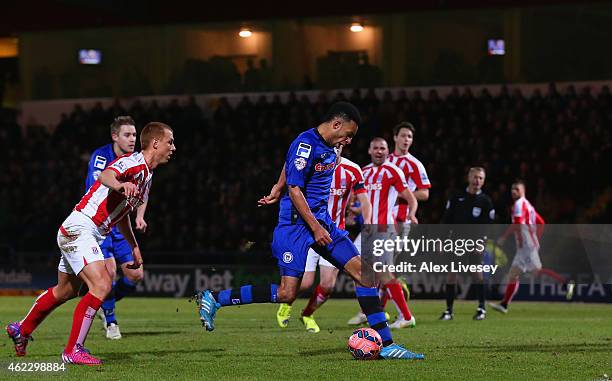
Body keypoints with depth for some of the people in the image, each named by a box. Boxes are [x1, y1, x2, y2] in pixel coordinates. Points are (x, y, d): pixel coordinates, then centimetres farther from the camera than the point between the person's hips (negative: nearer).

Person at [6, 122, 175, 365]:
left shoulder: (146, 175, 15)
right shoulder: (133, 162, -17)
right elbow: (105, 175, -40)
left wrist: (134, 246, 29)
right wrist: (120, 185, -62)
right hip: (79, 229, -11)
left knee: (66, 291, 24)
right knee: (101, 285, -22)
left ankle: (21, 330, 44)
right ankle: (73, 350, -17)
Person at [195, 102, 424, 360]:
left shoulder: (330, 146, 12)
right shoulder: (305, 144, -16)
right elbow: (294, 188, -19)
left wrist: (278, 188, 37)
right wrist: (315, 227, -19)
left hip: (321, 221, 9)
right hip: (296, 223, -9)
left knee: (362, 271, -3)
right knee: (286, 293, -12)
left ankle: (385, 344, -1)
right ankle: (213, 299, 0)